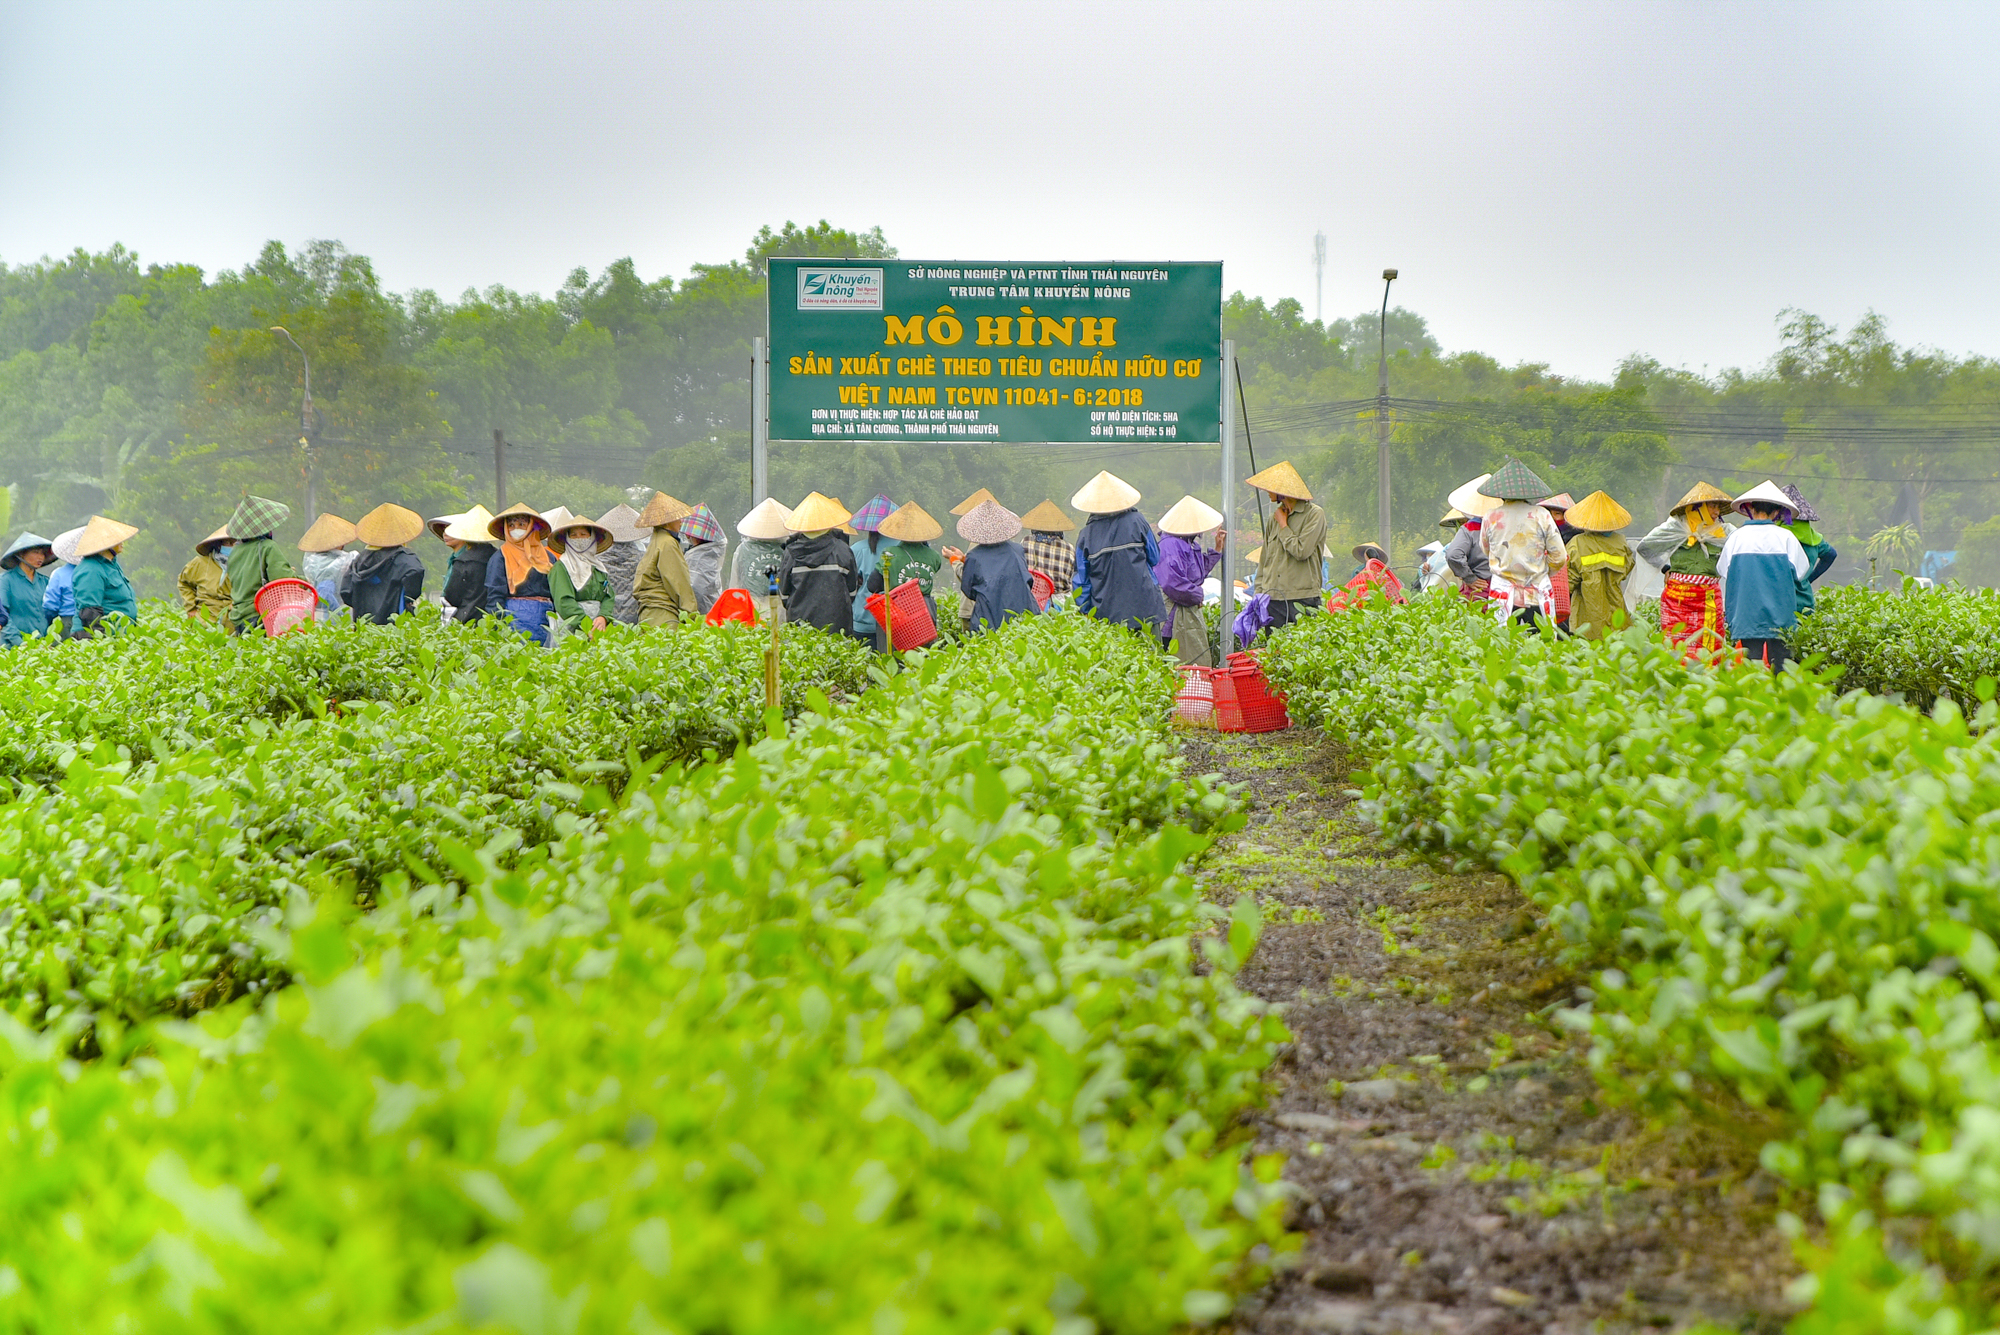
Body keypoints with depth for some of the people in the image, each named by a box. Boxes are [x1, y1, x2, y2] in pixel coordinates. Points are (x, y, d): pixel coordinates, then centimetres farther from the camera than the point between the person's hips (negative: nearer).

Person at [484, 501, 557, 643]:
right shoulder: (500, 557, 4)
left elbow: (556, 594, 14)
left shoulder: (546, 556, 15)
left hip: (544, 620, 4)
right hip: (515, 617, -4)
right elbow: (494, 596, -2)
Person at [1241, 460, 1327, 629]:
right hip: (1272, 599, 6)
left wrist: (1283, 525, -2)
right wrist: (1259, 593, 13)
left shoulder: (1314, 515, -3)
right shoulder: (1274, 517, 17)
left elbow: (1301, 551, -15)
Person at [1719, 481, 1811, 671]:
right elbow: (1801, 572, 6)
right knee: (1779, 666, 2)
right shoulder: (1785, 537, -3)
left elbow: (1721, 572, 9)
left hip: (1745, 616, 1)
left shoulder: (1737, 537, 0)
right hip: (1779, 615, -1)